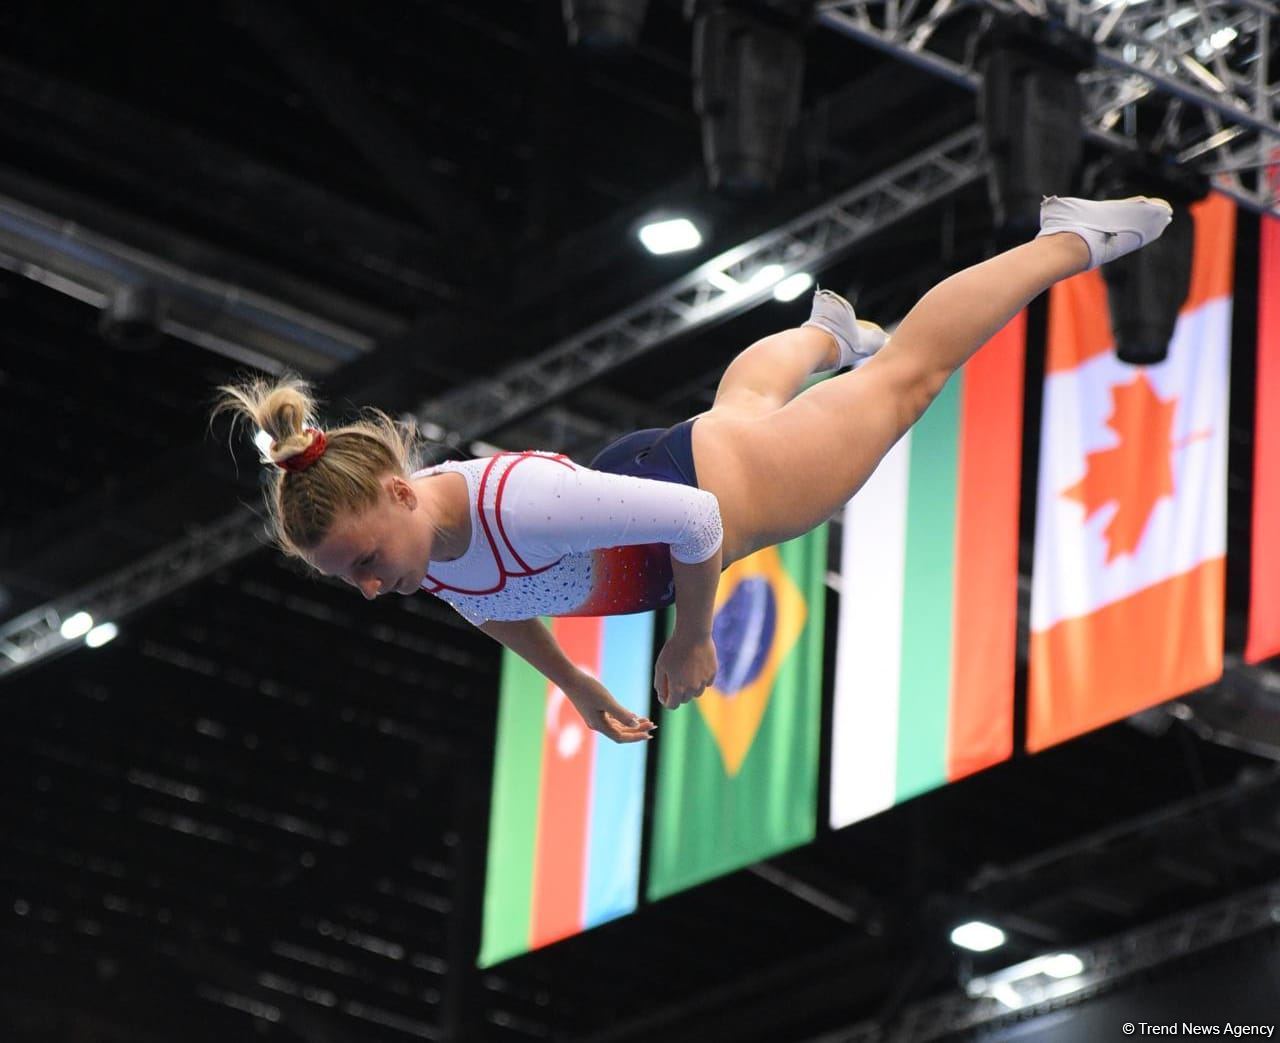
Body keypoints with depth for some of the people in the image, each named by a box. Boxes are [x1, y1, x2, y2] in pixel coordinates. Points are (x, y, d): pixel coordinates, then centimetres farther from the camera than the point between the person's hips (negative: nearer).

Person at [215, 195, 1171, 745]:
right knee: (742, 397, 41)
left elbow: (695, 523, -36)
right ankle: (830, 327, 76)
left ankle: (1072, 239, 40)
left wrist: (692, 640, -23)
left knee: (906, 375, 18)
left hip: (730, 484, -6)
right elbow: (494, 601, 1)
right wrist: (574, 686, 5)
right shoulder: (413, 543, -24)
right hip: (642, 465, 6)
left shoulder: (521, 505, -47)